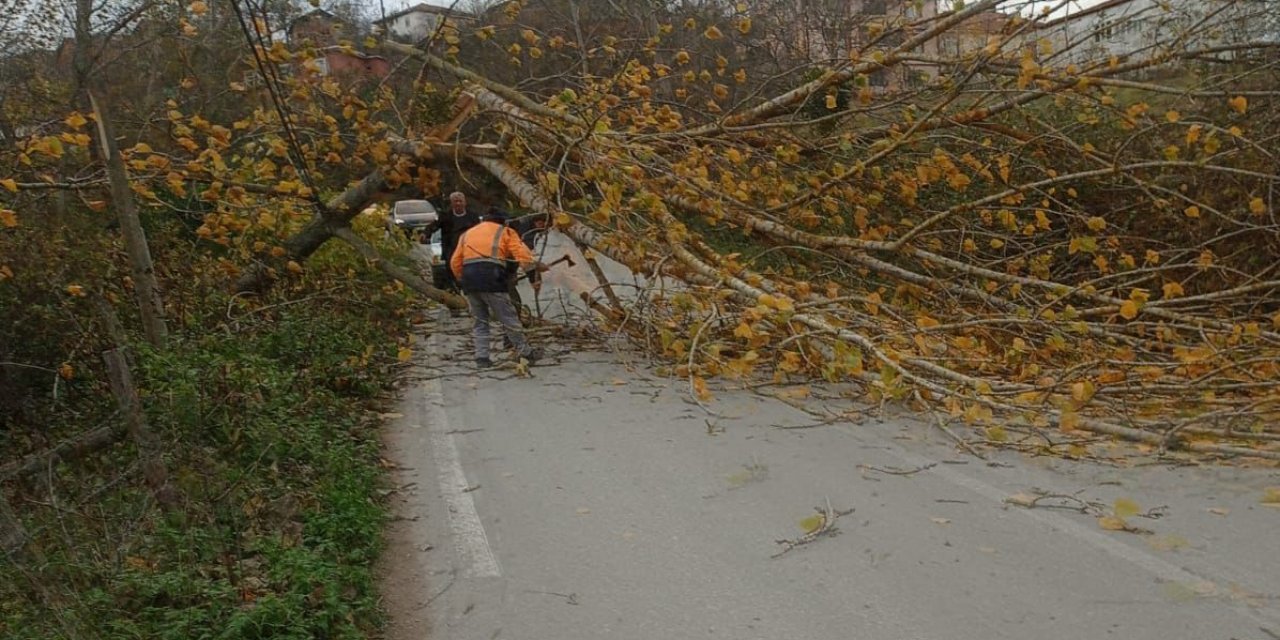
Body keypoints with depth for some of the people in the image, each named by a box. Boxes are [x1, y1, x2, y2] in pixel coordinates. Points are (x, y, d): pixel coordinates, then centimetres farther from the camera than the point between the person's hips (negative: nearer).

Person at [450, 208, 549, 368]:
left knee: (479, 321, 13)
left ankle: (481, 357, 5)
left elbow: (455, 262, 19)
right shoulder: (505, 232, 13)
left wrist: (462, 279, 28)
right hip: (491, 281, -4)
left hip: (469, 282, 4)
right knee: (508, 318, 3)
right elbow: (521, 253, -3)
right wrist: (534, 267, 1)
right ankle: (525, 351, 11)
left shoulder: (467, 234, 26)